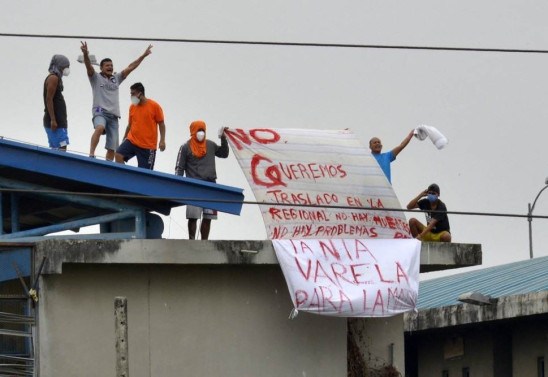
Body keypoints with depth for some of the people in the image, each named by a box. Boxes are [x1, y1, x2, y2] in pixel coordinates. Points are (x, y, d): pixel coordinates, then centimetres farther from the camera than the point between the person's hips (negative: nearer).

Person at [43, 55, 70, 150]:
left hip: (59, 120, 10)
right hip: (55, 121, -10)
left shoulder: (56, 78, 20)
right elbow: (49, 99, -17)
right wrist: (53, 120, -22)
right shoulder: (53, 78, -9)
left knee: (55, 149, 7)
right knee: (62, 147, -17)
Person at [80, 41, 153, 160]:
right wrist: (85, 54, -30)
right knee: (100, 128, -38)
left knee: (112, 148, 1)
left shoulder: (116, 78, 20)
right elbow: (89, 66, -11)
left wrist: (143, 56, 14)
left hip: (113, 115, 6)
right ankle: (91, 155, -42)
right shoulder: (96, 77, 6)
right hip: (100, 111, -6)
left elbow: (130, 68, 19)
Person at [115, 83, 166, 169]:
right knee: (119, 154, -20)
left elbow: (161, 124, -2)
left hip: (148, 146, -4)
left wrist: (162, 140, -11)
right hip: (132, 141, 4)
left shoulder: (154, 106, -5)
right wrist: (124, 140, 18)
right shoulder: (132, 107, 6)